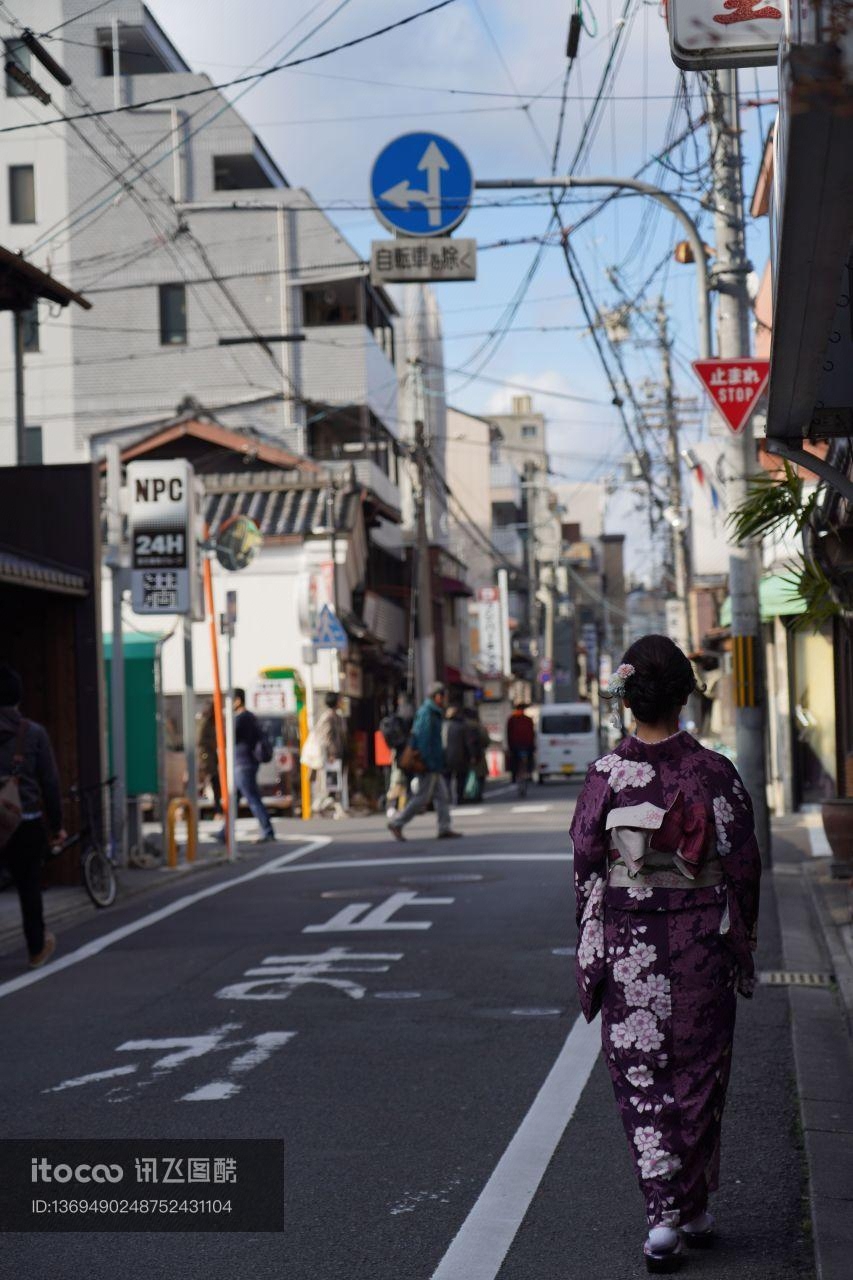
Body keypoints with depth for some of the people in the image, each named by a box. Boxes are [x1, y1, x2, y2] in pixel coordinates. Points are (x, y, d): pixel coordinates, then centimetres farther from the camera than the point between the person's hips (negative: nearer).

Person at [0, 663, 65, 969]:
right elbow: (50, 782, -1)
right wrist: (56, 825, 8)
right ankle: (37, 949, 25)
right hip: (28, 822, 0)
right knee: (29, 886, 13)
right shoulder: (34, 733, -4)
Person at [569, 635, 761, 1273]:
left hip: (627, 945, 0)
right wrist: (743, 943, 9)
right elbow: (744, 866, -3)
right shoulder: (716, 772, -7)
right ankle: (692, 1208, 21)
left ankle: (665, 1214, -1)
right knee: (698, 1075, 13)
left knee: (641, 1077, 7)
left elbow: (586, 866, -3)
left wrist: (593, 950, 8)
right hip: (701, 944, 0)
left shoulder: (606, 775, -7)